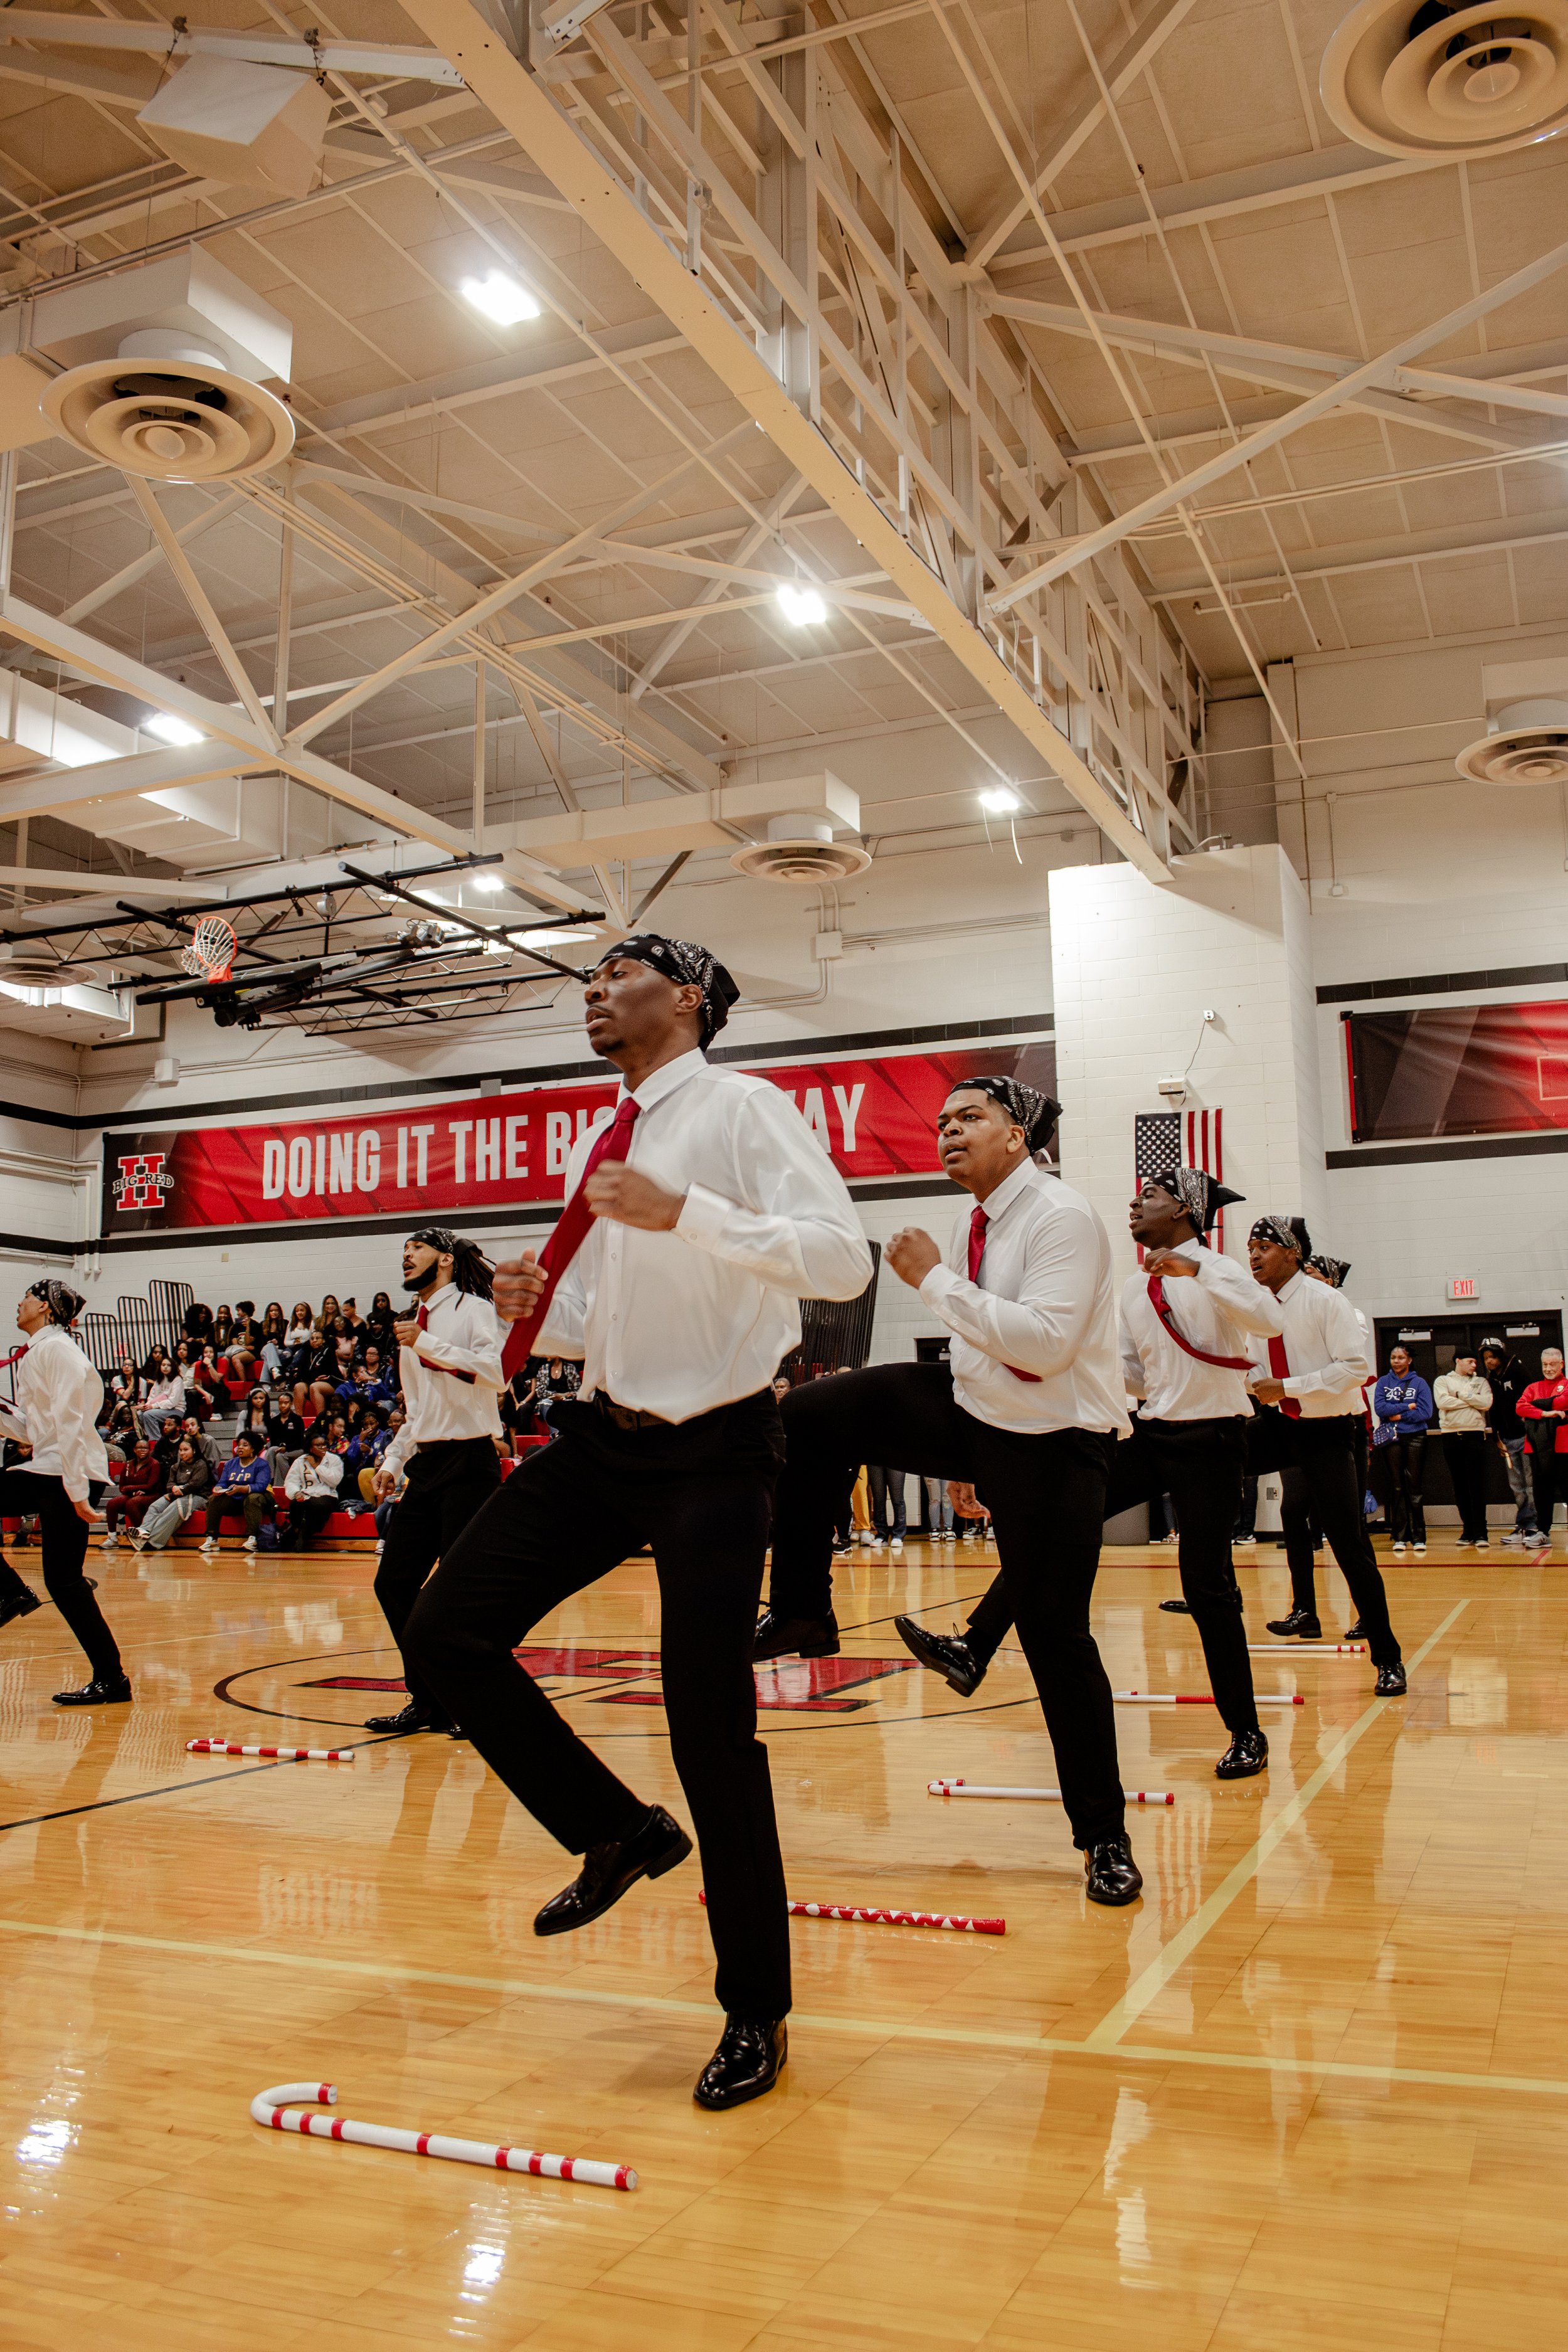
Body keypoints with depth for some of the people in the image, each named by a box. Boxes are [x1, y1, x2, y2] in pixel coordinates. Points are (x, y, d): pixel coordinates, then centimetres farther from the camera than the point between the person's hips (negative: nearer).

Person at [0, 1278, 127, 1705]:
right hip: (45, 1470, 9)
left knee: (64, 1581, -7)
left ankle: (112, 1681, 1)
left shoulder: (57, 1349, -12)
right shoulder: (35, 1354, 17)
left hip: (70, 1473, -9)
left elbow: (70, 1423, -19)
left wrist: (77, 1491, -23)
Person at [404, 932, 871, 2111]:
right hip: (605, 1436, 7)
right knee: (448, 1632, -2)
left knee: (713, 1731, -2)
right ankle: (621, 1831, 19)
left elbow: (844, 1260, -22)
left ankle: (757, 2016, 19)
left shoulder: (741, 1108, -9)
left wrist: (683, 1210, -31)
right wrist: (539, 1312, 1)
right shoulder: (597, 1148, 14)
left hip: (715, 1449, -7)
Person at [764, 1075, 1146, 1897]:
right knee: (811, 1414, -8)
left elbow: (1046, 1342, -29)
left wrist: (935, 1280, -25)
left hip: (1054, 1444, -7)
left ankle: (1104, 1837, 15)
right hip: (977, 1411, 7)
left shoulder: (1062, 1219, -18)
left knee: (1053, 1634, -3)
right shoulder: (975, 1226, 7)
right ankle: (799, 1610, 4)